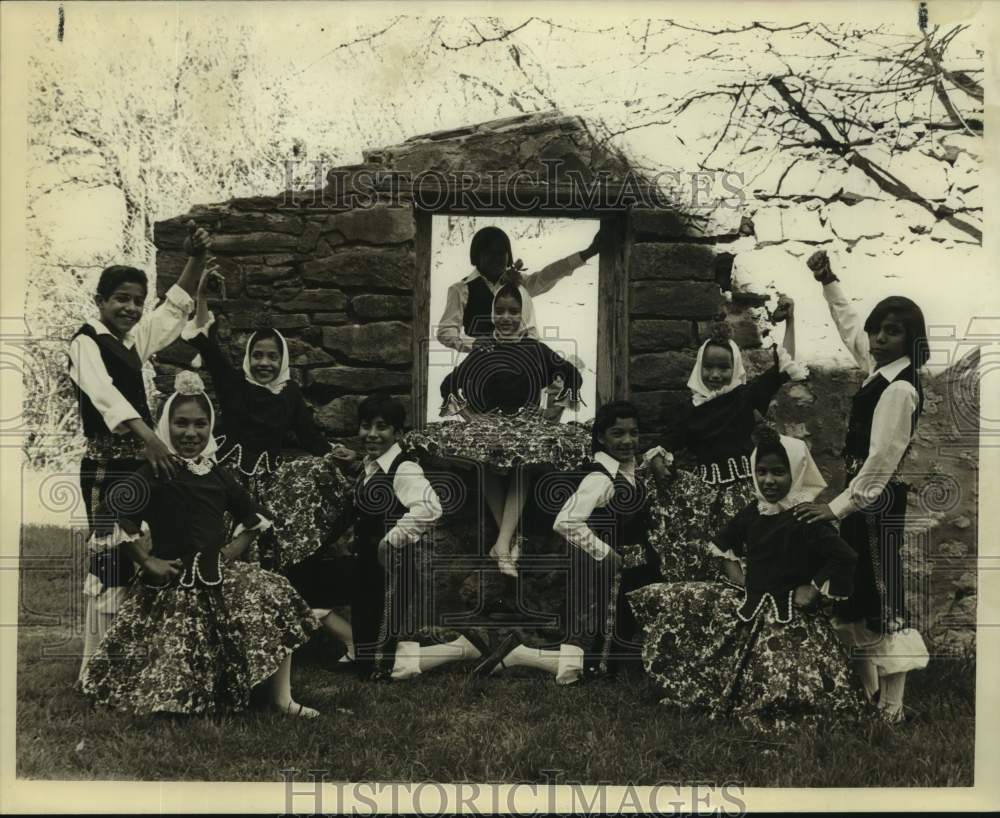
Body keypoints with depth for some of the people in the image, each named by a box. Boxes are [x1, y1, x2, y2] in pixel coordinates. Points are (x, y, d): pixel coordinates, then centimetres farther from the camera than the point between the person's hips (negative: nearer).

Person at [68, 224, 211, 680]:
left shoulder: (132, 340, 14)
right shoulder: (86, 342, -10)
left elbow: (176, 308, 19)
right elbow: (105, 395, -27)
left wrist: (197, 260, 5)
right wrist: (147, 437, -41)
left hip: (136, 462, 9)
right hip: (107, 466, -8)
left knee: (136, 558, 10)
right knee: (109, 560, -9)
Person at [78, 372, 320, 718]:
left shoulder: (218, 474, 6)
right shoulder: (155, 473, -11)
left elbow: (253, 519, 19)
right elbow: (118, 520, -19)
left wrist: (236, 547, 4)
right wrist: (147, 561, -14)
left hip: (219, 576, 5)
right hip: (172, 583, -5)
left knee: (275, 597, -11)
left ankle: (281, 698, -8)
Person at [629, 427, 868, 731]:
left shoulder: (808, 517, -18)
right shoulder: (754, 511, 5)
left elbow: (845, 559, -27)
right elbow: (725, 539, 27)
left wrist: (814, 589, -20)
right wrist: (735, 566, 12)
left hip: (788, 617, -7)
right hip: (748, 607, 7)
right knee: (669, 601, 5)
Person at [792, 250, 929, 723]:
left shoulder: (900, 390, -19)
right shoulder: (879, 368, 7)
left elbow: (881, 460, -23)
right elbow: (849, 327, 27)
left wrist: (838, 506, -21)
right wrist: (828, 283, 26)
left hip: (878, 503, -10)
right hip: (864, 497, 10)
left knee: (882, 597, -7)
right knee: (854, 593, 14)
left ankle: (891, 707, -2)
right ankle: (867, 690, 25)